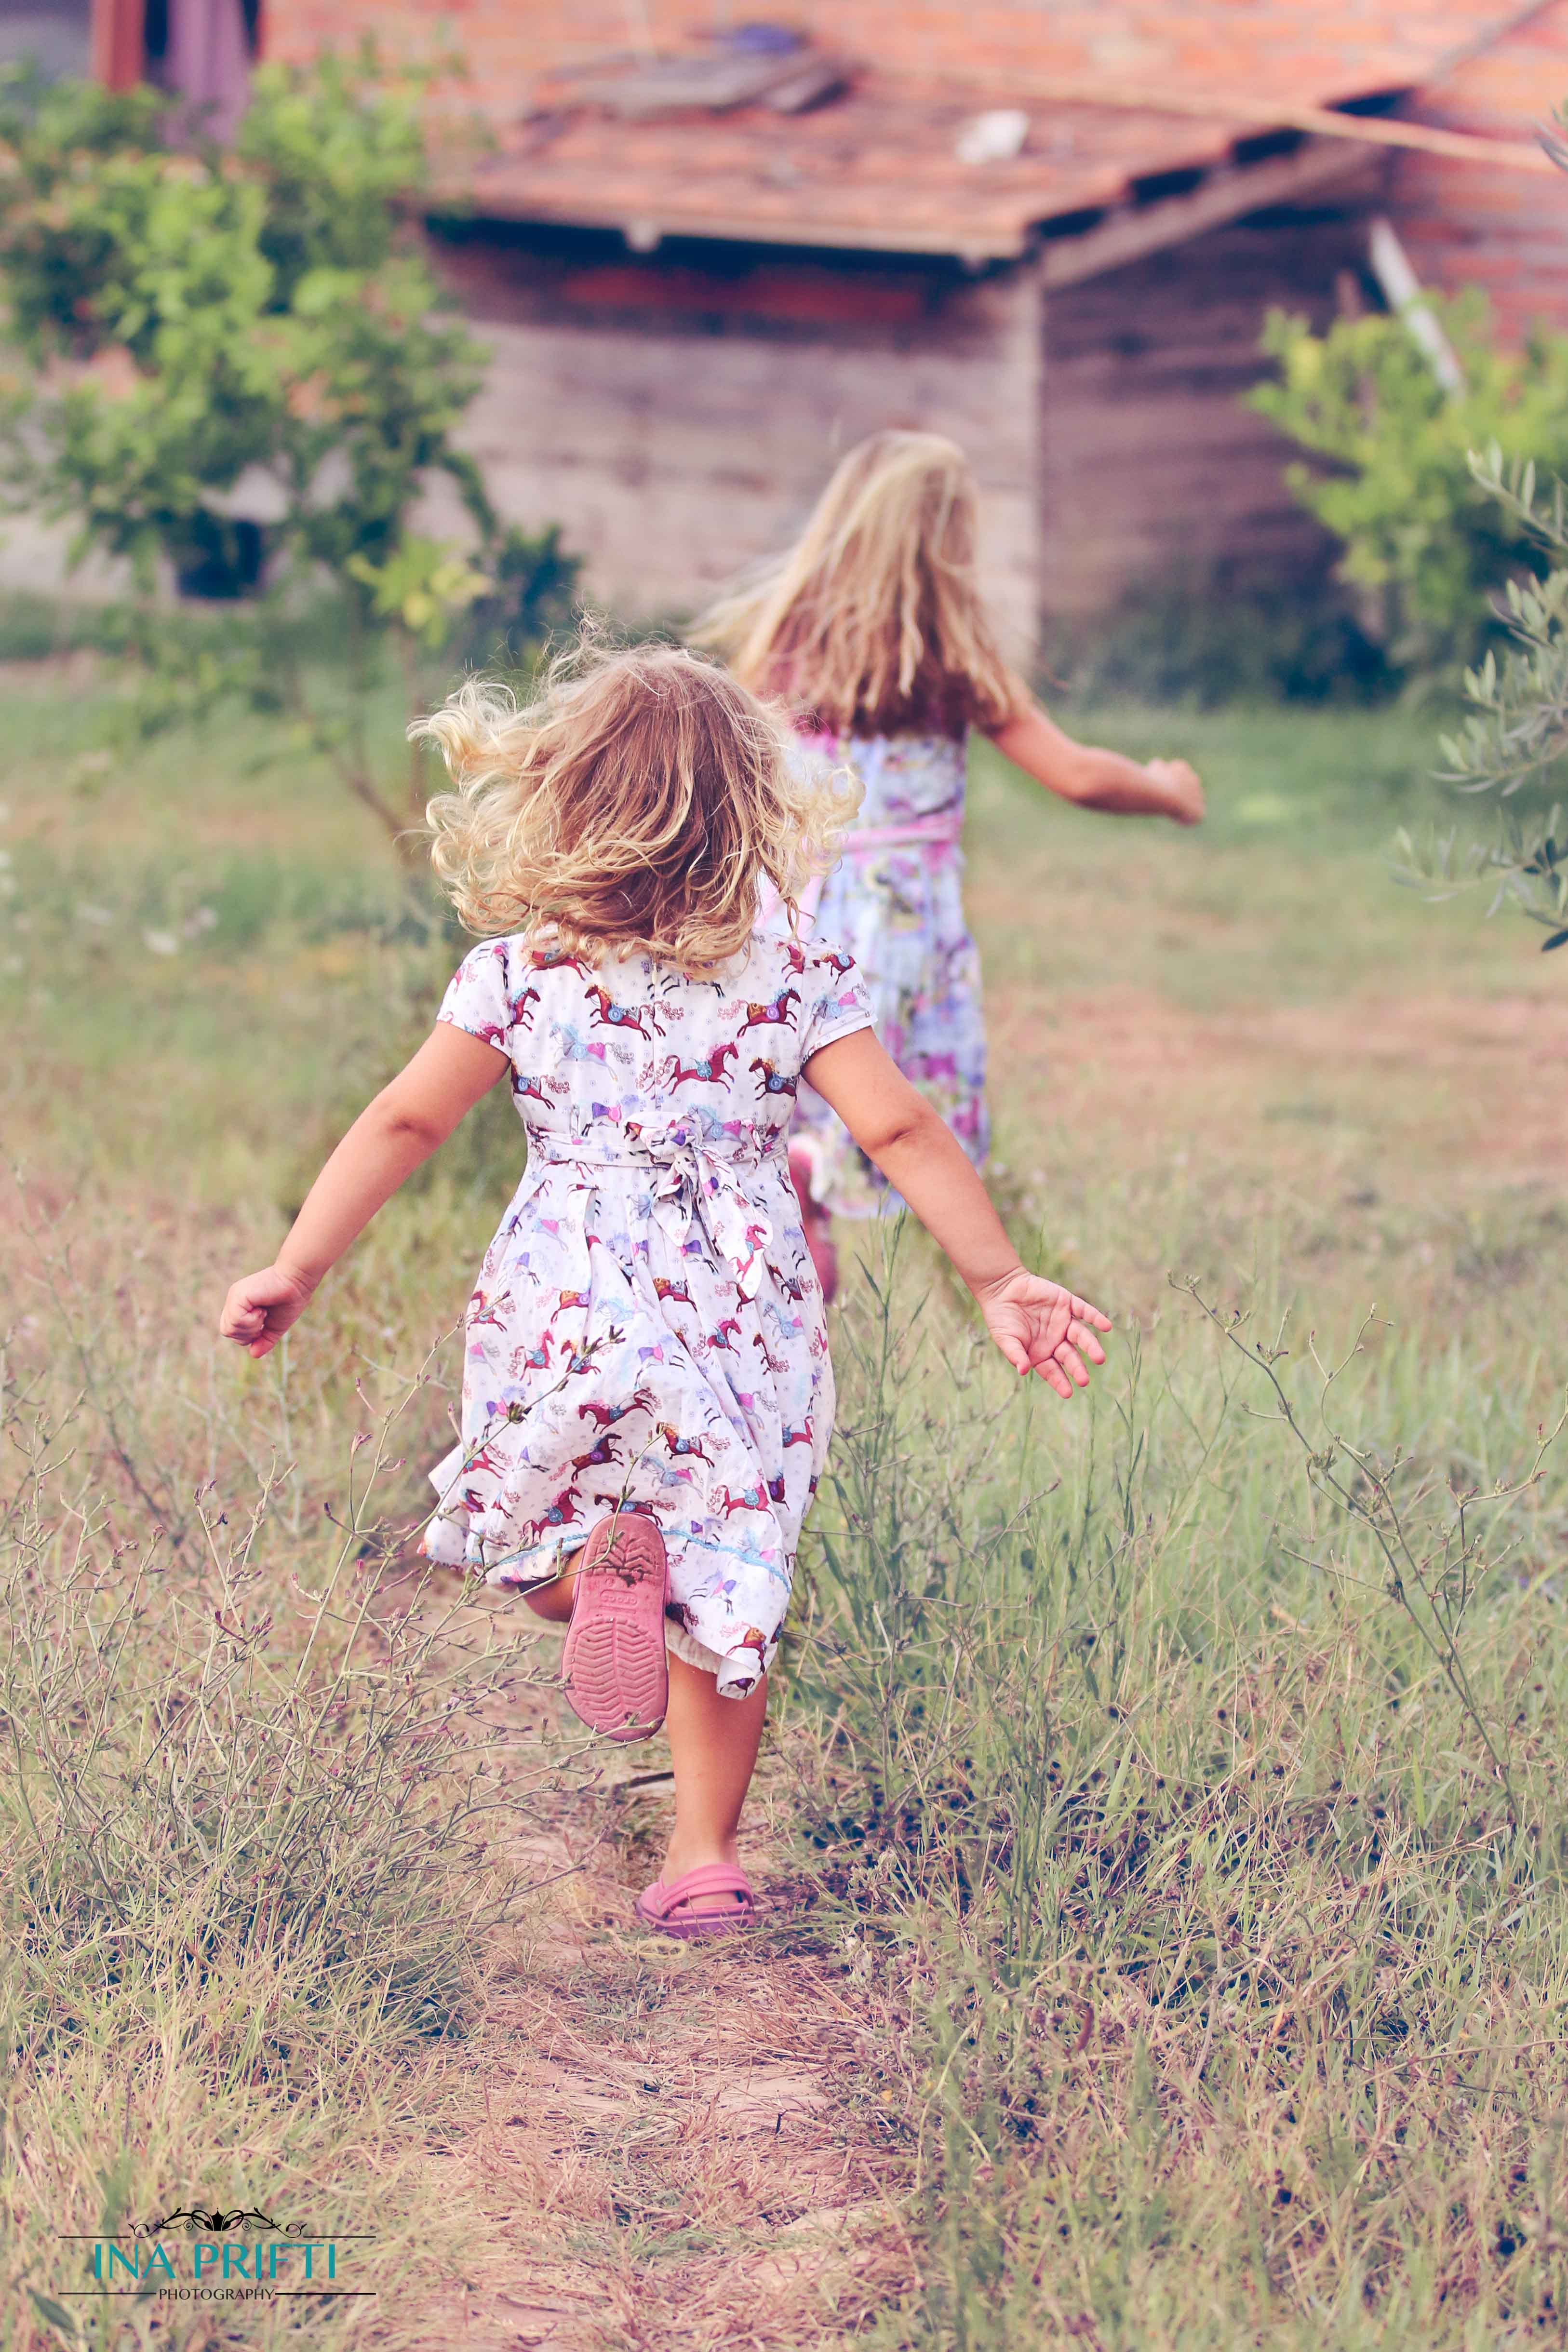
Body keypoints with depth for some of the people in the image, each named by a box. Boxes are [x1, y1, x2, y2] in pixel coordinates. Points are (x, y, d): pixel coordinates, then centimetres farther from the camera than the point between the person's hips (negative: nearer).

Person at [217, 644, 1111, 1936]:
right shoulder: (798, 981, 0)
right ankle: (706, 1847, 14)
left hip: (568, 1310, -1)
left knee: (534, 1549, 20)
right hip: (742, 1327, 1)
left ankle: (602, 1566, -14)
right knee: (724, 1591, 15)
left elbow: (404, 1122, -3)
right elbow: (901, 1131, -5)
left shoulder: (517, 975, -2)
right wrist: (1000, 1279, 0)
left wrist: (296, 1270, 2)